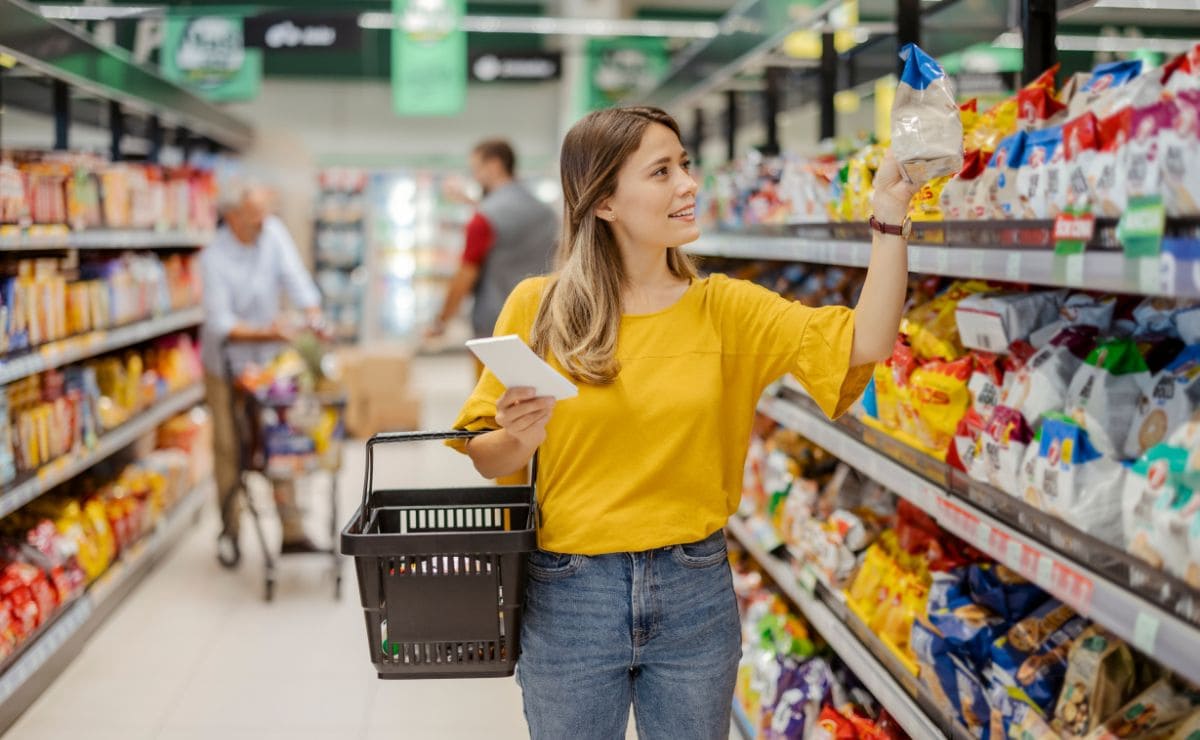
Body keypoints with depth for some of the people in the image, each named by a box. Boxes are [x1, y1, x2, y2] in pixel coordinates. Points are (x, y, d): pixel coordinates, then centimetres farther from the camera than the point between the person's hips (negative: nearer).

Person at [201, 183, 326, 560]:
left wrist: (314, 317, -25)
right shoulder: (214, 258, -20)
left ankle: (292, 531, 6)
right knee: (230, 448, 2)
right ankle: (230, 530, 17)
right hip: (226, 364, -4)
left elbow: (295, 277, -9)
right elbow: (220, 323, -23)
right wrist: (266, 333, -34)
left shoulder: (273, 232, -6)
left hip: (269, 360, 4)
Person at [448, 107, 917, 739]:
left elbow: (863, 342, -12)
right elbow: (485, 460, 0)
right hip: (568, 597, -1)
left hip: (695, 594, 2)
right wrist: (520, 438, -22)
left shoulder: (722, 307, -1)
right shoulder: (537, 307, -5)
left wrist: (890, 216, -20)